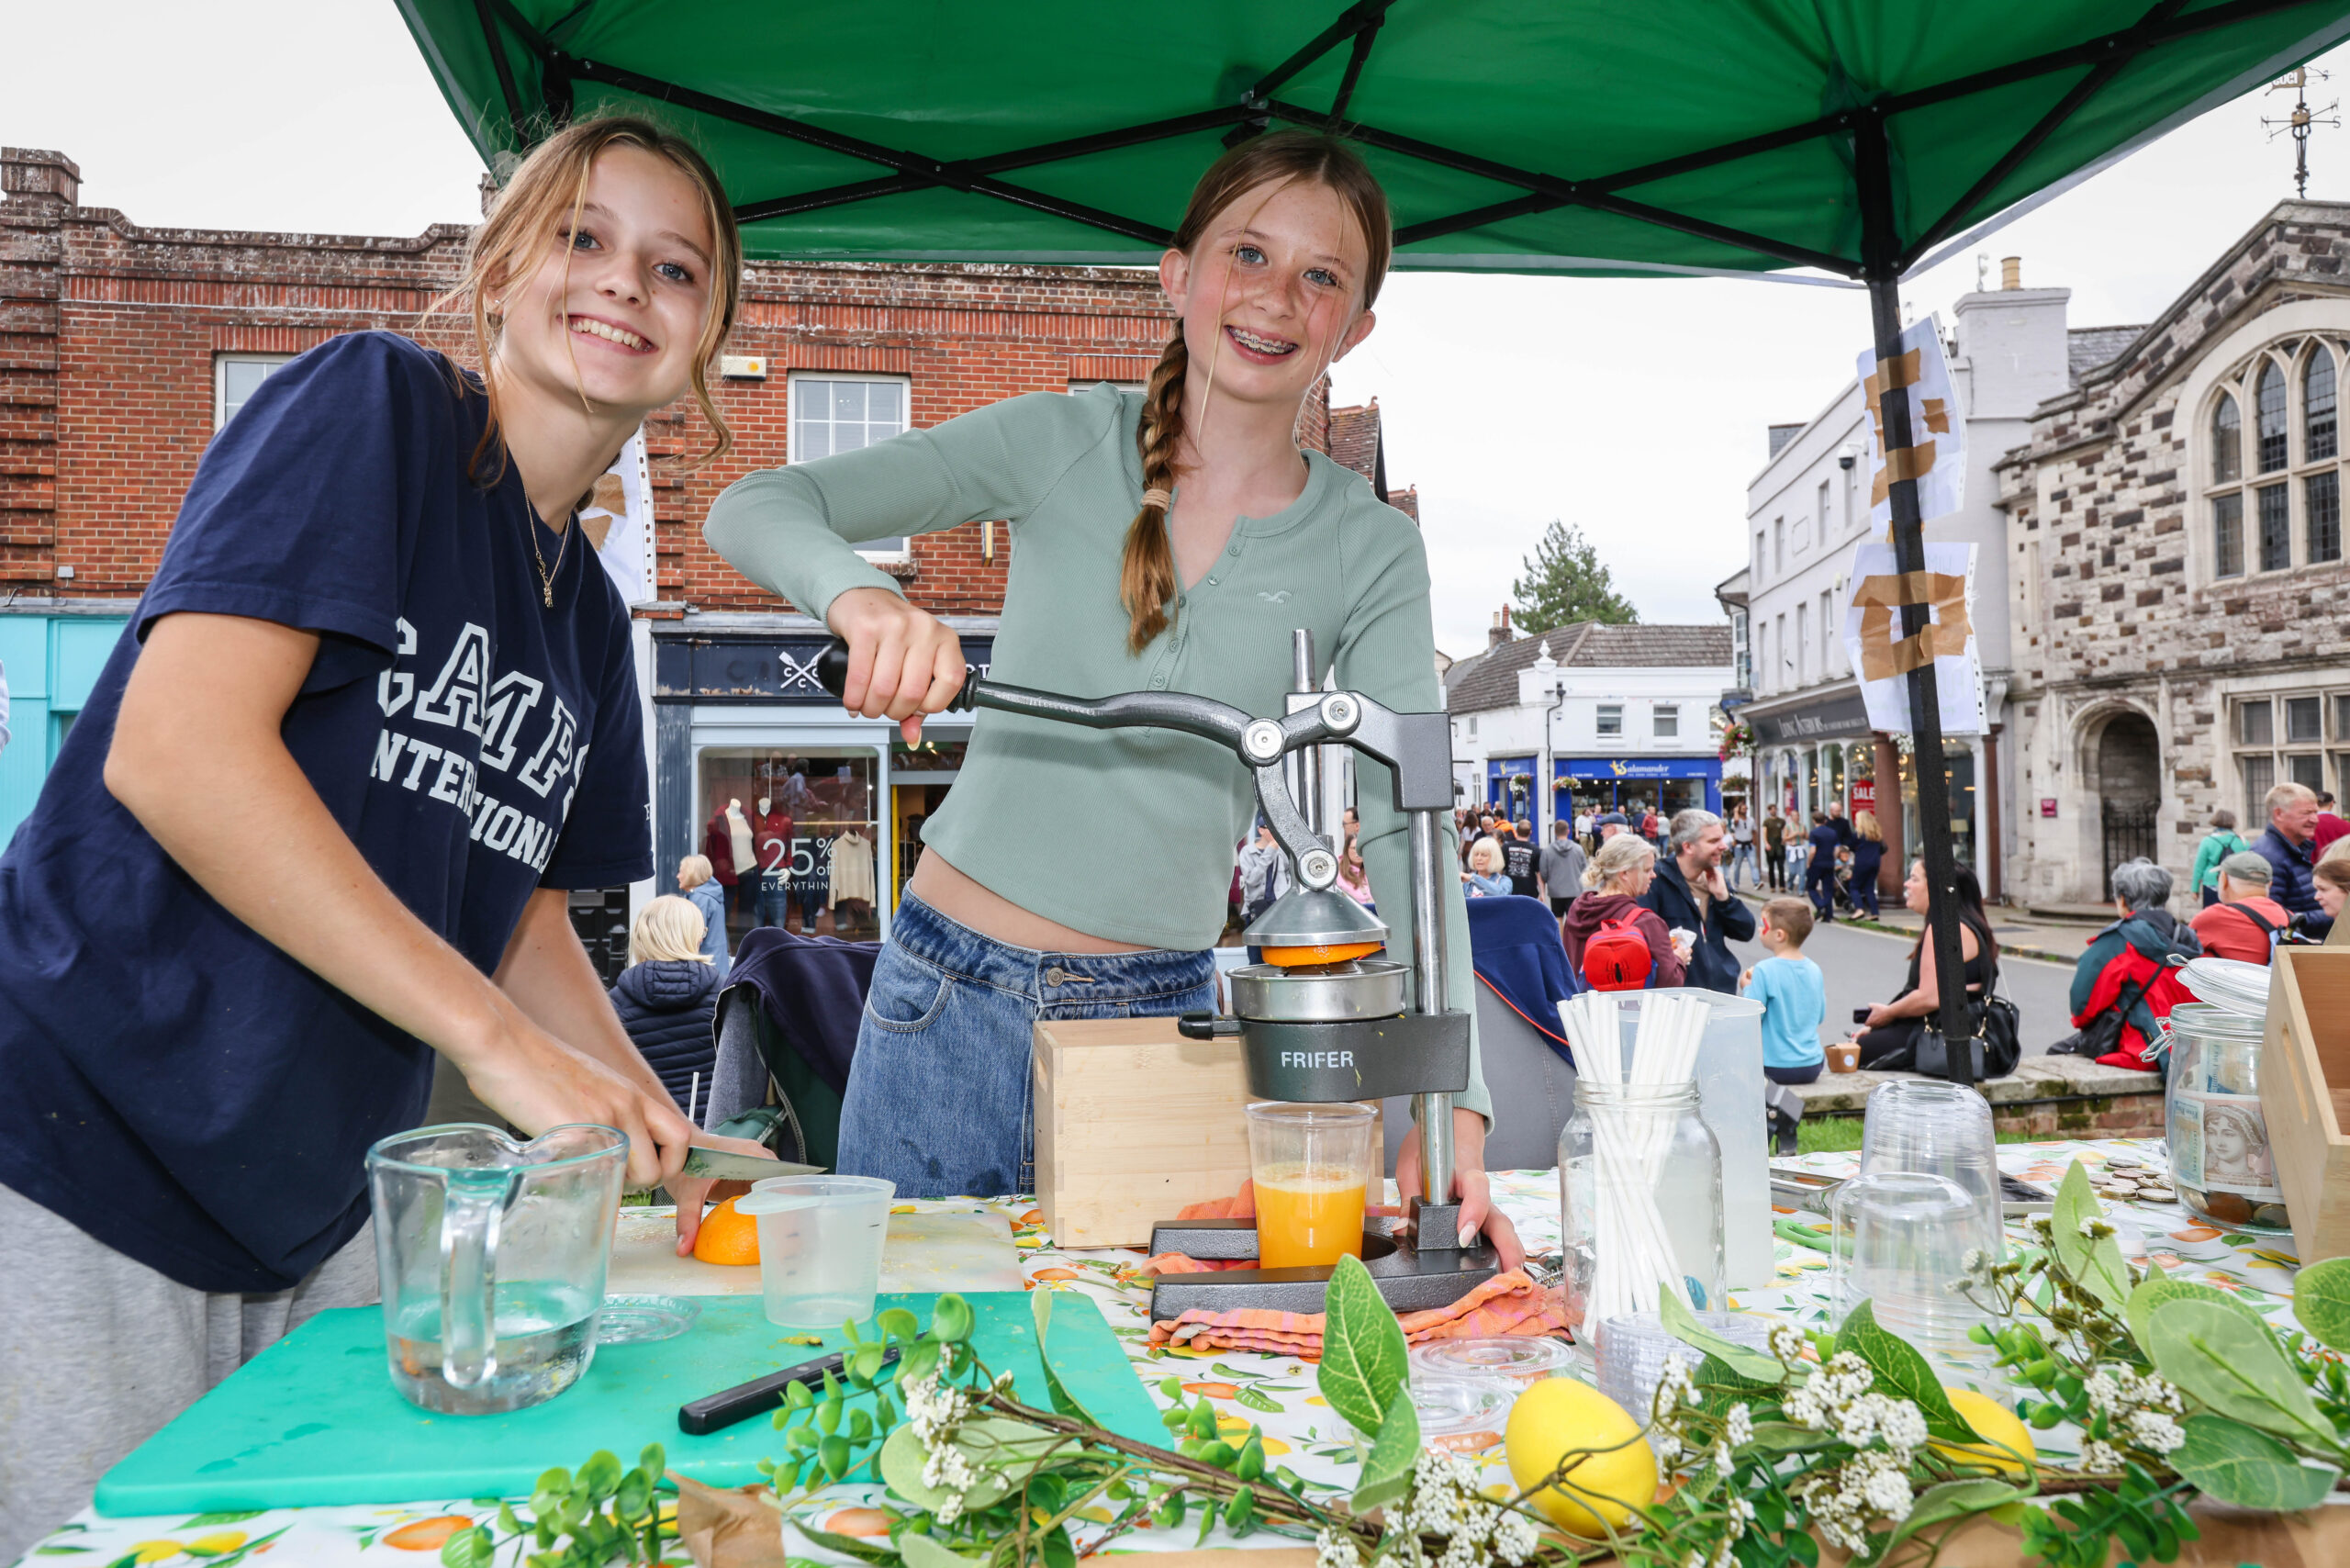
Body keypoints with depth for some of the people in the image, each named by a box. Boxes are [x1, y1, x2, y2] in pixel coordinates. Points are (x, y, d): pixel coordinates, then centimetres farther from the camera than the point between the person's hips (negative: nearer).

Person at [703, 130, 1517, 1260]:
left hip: (1159, 1015, 1)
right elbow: (753, 509, -8)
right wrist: (863, 596, -32)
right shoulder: (1065, 442, -4)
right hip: (951, 992, 0)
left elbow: (1409, 824, -9)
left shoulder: (1370, 552, -1)